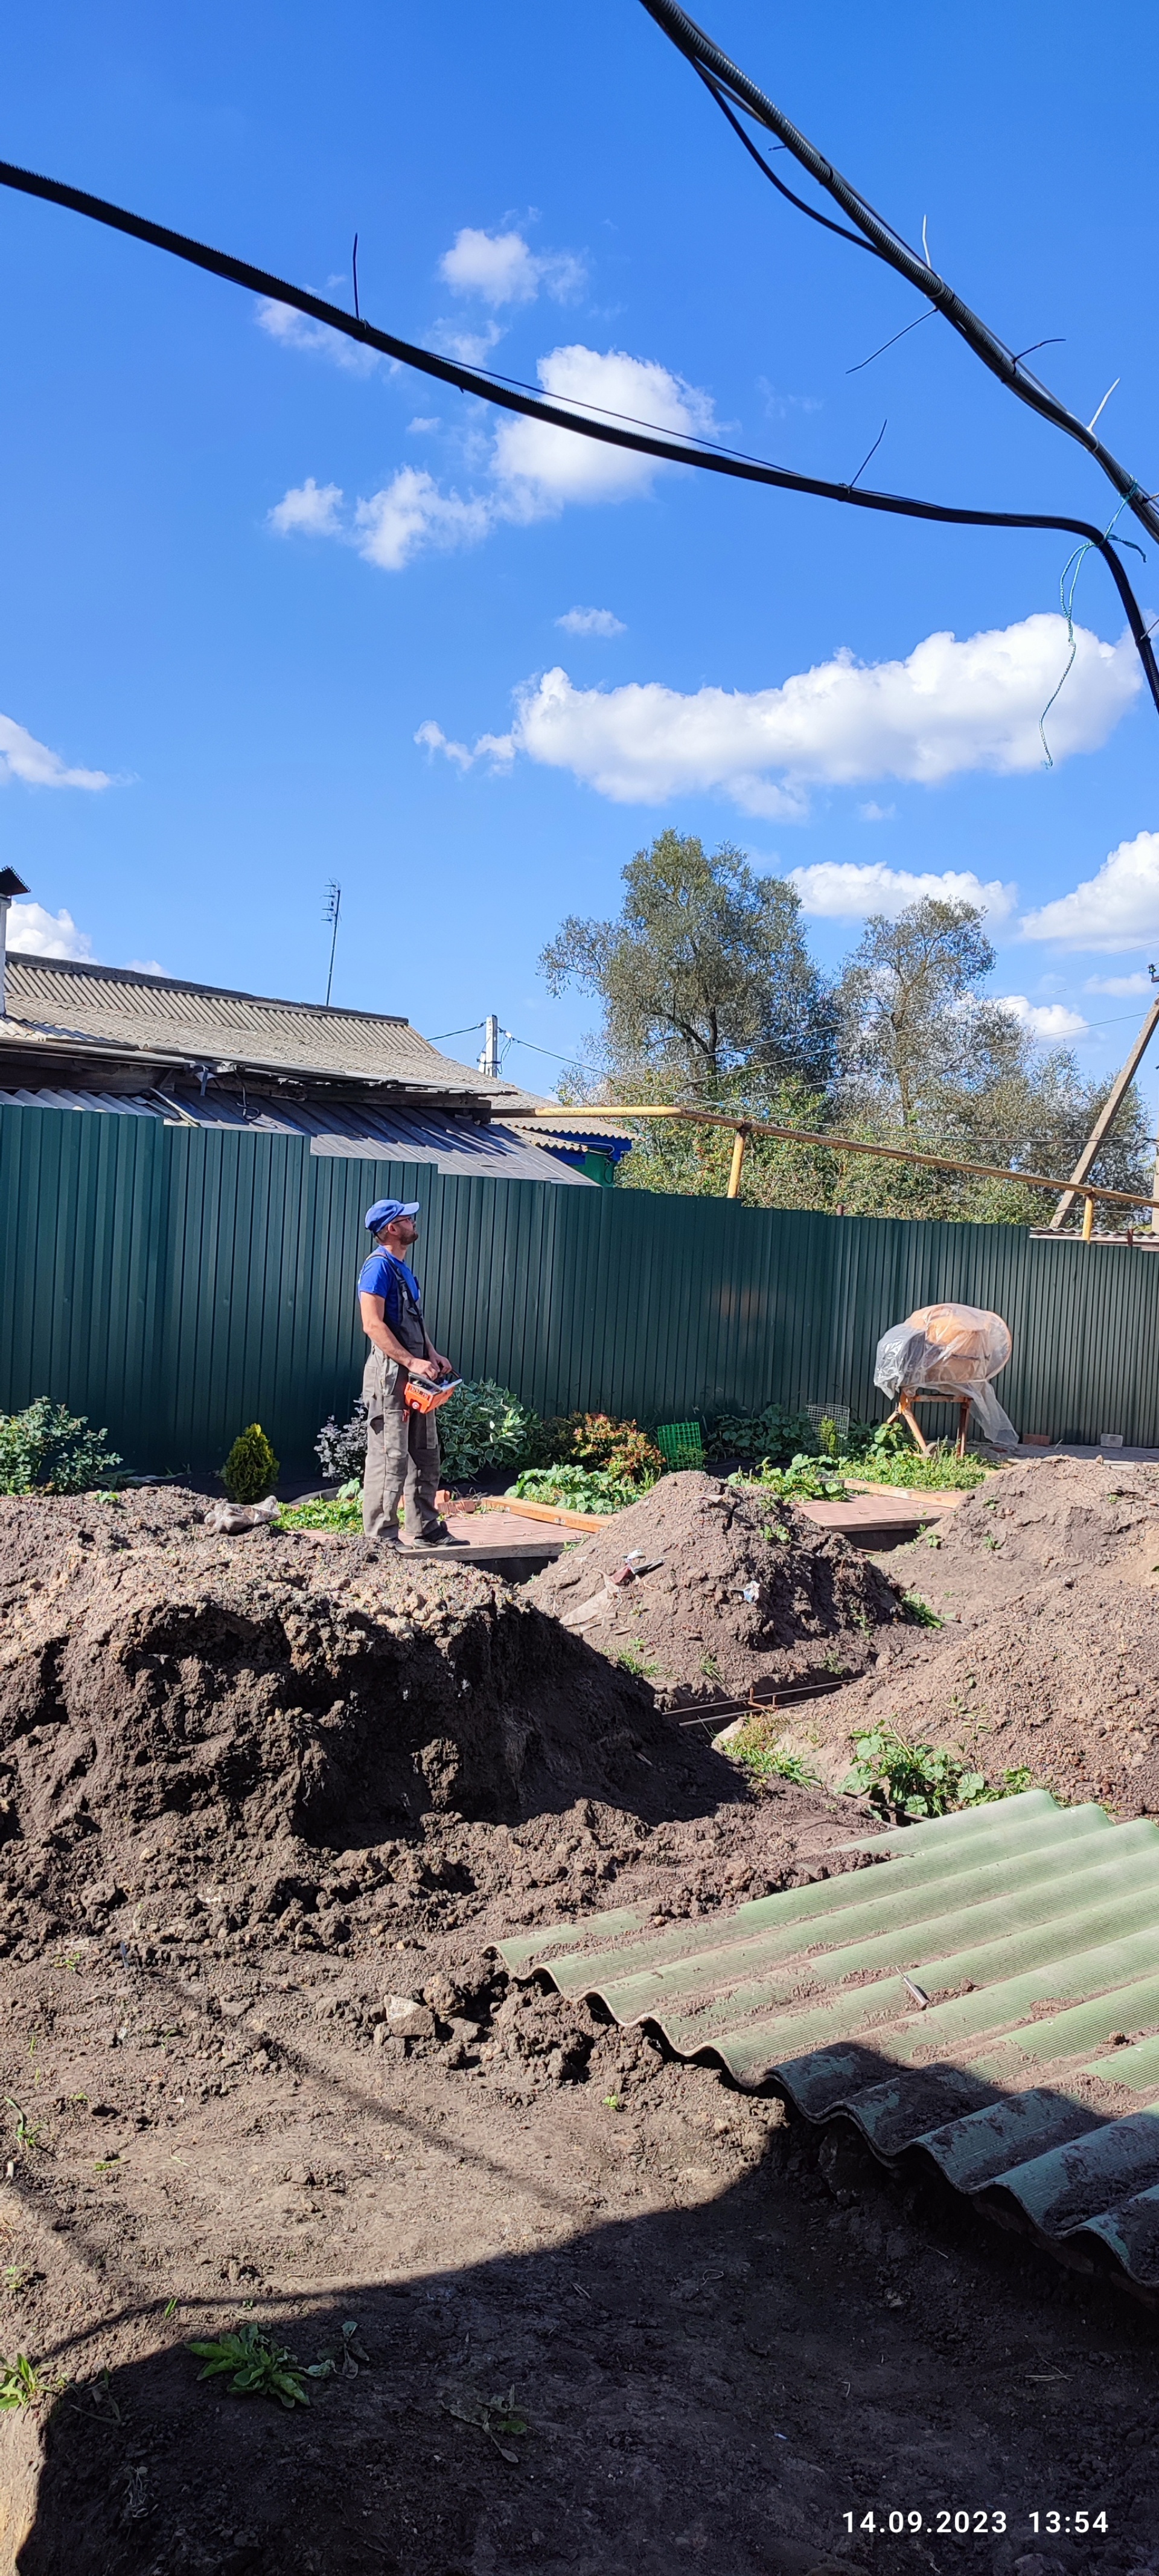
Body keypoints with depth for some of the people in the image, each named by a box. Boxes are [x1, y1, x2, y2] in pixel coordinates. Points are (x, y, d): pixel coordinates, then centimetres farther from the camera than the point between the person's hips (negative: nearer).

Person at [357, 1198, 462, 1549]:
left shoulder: (403, 1267, 18)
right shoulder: (379, 1266, -12)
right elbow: (373, 1325, -20)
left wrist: (432, 1354, 8)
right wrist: (412, 1362, -23)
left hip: (415, 1375, 10)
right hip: (390, 1373, -10)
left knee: (425, 1455, 13)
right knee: (390, 1458, -7)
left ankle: (426, 1529, 21)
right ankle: (381, 1537, -2)